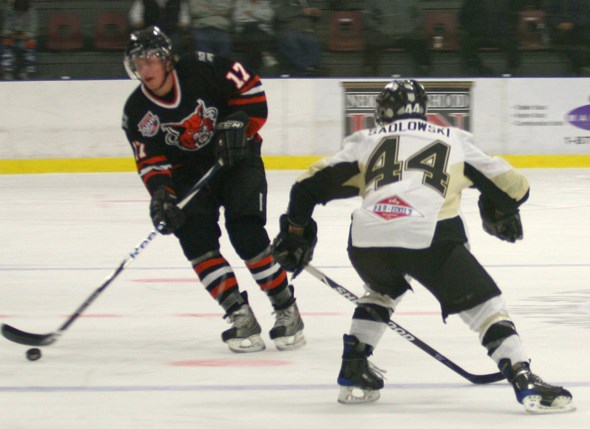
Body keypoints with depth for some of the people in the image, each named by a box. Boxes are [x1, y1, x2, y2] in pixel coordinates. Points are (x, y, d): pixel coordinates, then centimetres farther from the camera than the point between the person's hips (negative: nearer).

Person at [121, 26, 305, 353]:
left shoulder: (203, 70, -18)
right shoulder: (137, 113, -8)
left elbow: (250, 89, -8)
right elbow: (150, 162, -8)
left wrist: (238, 123, -20)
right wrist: (160, 193, -25)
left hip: (237, 160, -3)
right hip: (190, 175, 3)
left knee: (247, 233, -20)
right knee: (194, 237, -18)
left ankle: (286, 309, -7)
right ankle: (240, 315, -15)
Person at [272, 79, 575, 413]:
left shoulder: (368, 140, 29)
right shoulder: (454, 139, 27)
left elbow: (314, 183, 21)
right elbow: (513, 186, 25)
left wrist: (295, 230, 32)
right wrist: (502, 216, 46)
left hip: (366, 240, 3)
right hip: (428, 237, -3)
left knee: (384, 289, 35)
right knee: (483, 303, 7)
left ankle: (353, 373, 29)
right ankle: (525, 382, -10)